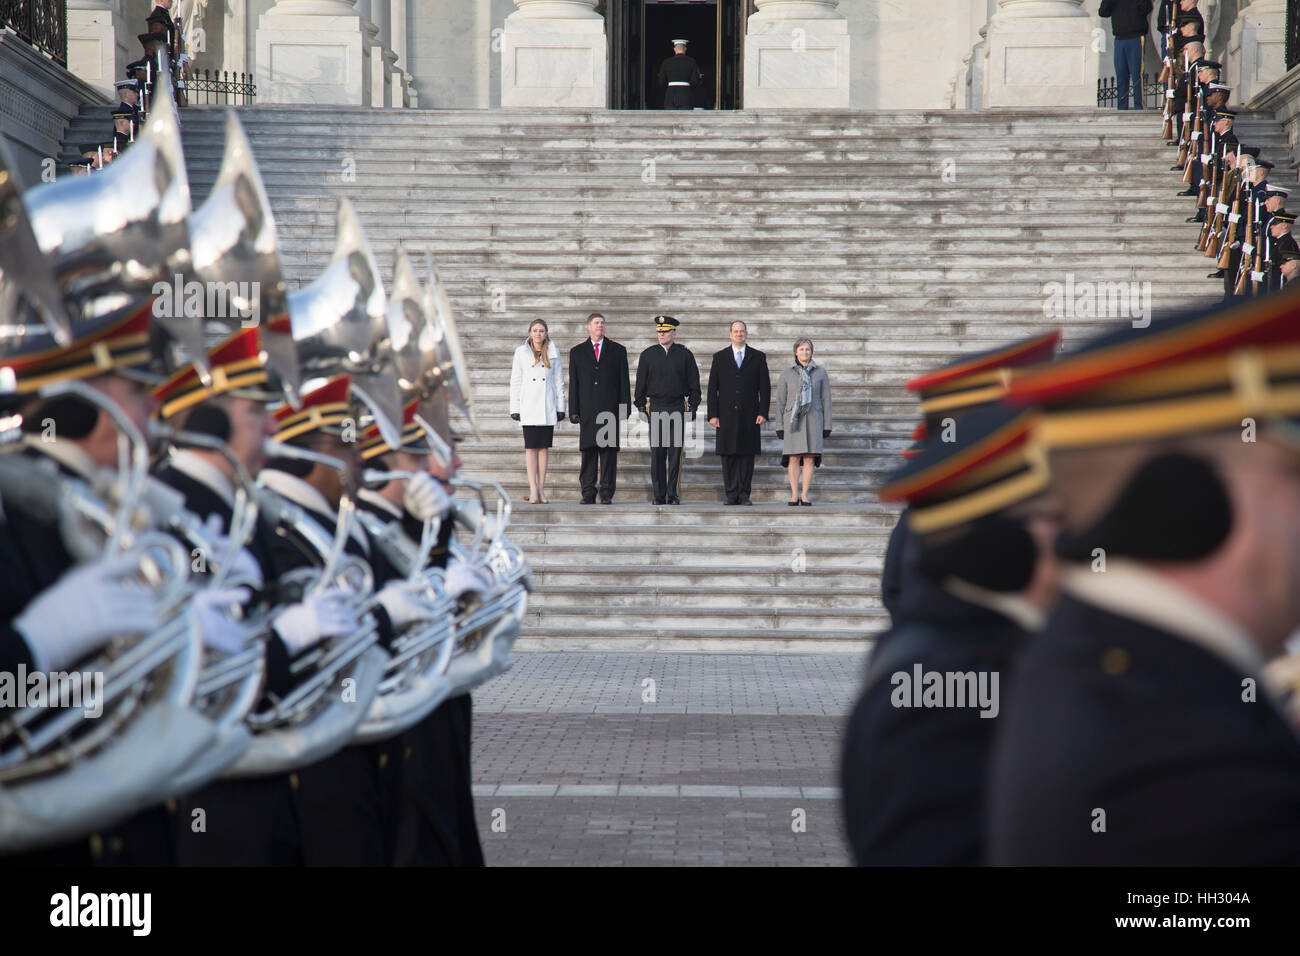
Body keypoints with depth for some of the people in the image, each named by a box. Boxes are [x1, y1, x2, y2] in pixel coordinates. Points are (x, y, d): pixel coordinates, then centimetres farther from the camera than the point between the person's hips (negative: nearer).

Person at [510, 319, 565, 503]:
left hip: (547, 406, 1)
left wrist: (560, 407, 6)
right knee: (531, 447, -4)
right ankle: (533, 489, -4)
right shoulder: (521, 352, 5)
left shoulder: (553, 352, 8)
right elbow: (515, 381, 5)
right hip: (529, 406, -1)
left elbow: (559, 381, 11)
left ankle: (541, 488, 5)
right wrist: (514, 408, 1)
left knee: (543, 447, 2)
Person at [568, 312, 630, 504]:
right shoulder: (577, 352, 13)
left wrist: (624, 407, -1)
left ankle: (607, 494, 0)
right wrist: (574, 411, 2)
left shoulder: (618, 351, 11)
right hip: (587, 410, 1)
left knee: (609, 450, -3)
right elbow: (573, 384, 10)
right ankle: (588, 494, 2)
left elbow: (624, 381, 8)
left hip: (610, 409, -1)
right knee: (588, 451, 0)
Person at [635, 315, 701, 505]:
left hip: (678, 408, -1)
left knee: (676, 453, -1)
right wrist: (641, 405, 2)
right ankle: (659, 495, 4)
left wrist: (693, 406, 1)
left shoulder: (685, 354, 5)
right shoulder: (647, 355, 7)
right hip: (656, 408, 1)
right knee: (657, 453, 0)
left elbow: (694, 383, 7)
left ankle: (674, 495, 3)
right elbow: (641, 383, 9)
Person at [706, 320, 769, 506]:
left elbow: (765, 387, 6)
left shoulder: (758, 357, 9)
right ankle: (730, 495, 3)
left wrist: (763, 412, -3)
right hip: (726, 415, 0)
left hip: (749, 416, 0)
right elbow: (712, 388, 6)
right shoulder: (719, 357, 9)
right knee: (728, 455, -1)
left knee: (747, 454, -1)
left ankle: (744, 494, 3)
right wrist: (712, 414, -2)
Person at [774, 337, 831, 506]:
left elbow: (825, 399, 6)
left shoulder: (820, 372, 5)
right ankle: (794, 495, 3)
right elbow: (780, 401, 5)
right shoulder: (786, 374, 4)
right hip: (793, 420, 0)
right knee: (794, 458, -4)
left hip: (813, 419, 0)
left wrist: (827, 426, 1)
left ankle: (805, 496, 3)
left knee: (809, 458, -3)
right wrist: (779, 426, -1)